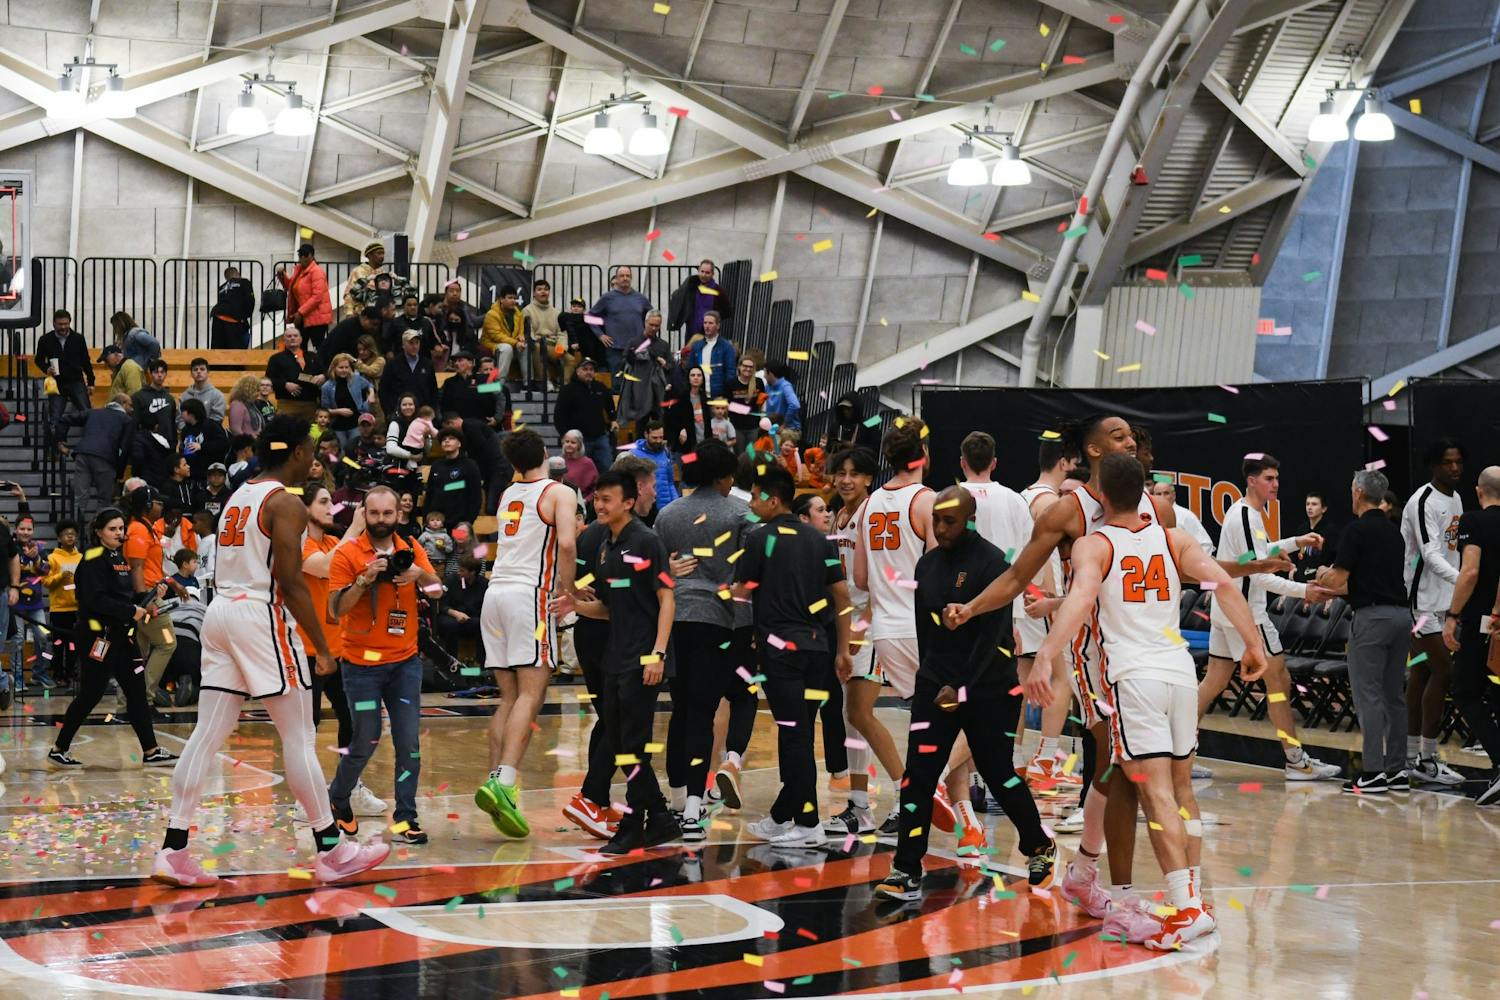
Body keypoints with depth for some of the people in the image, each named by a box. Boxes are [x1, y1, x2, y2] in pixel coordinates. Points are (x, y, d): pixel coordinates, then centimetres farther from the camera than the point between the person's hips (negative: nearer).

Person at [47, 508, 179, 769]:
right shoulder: (94, 560, -12)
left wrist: (152, 594, 5)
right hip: (96, 636, -9)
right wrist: (131, 611, -19)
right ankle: (58, 750, 8)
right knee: (91, 694, -4)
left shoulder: (119, 558, 16)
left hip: (119, 636, 9)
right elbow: (96, 599, -22)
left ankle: (151, 752, 7)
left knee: (137, 691, 5)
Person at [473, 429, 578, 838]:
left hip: (495, 592, 6)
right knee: (530, 696, -11)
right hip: (530, 594, -6)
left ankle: (496, 782, 2)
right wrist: (568, 590, -5)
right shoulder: (558, 493, 1)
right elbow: (567, 543, -15)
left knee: (509, 699, 10)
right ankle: (503, 782, -26)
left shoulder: (508, 494, 20)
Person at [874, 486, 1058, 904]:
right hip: (936, 683, 5)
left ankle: (1040, 847, 32)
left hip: (988, 689, -5)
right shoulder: (927, 564, 6)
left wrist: (962, 688, -21)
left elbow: (992, 635, -18)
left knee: (998, 774, 6)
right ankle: (906, 873, -4)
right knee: (918, 775, -5)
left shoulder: (993, 564, -14)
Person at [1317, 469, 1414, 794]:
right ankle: (1396, 770, 13)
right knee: (1394, 695, 11)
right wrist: (1328, 591, 30)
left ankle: (1373, 772, -8)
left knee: (1369, 695, -6)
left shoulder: (1357, 529, -8)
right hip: (1401, 613, 8)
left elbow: (1339, 578, -11)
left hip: (1372, 616, -8)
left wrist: (1325, 578, 13)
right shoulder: (1394, 531, 16)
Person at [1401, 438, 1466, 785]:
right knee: (1443, 670, -12)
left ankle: (1411, 757, 13)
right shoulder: (1423, 502, -16)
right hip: (1423, 598, -9)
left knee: (1422, 671, 9)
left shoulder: (1456, 498, 13)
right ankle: (1427, 760, -8)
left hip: (1446, 599, 9)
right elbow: (1431, 555, -26)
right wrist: (1463, 579, -39)